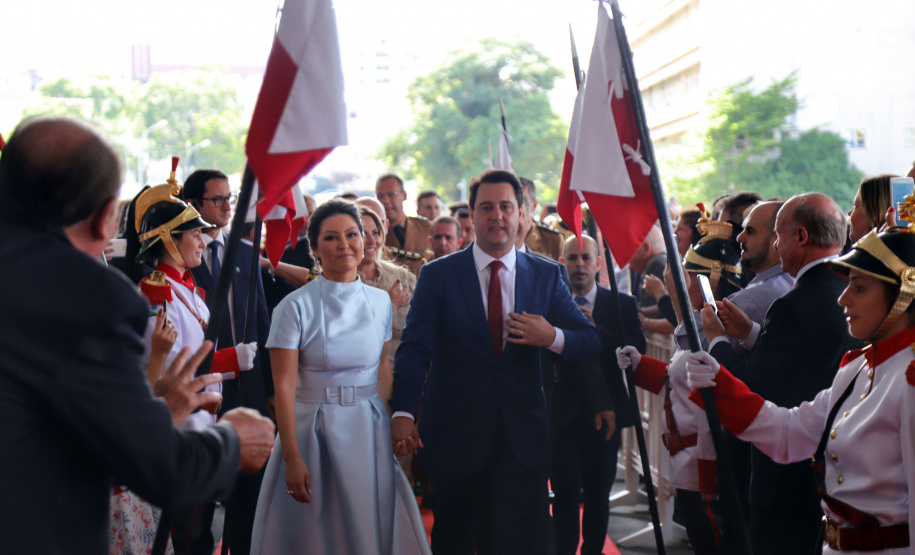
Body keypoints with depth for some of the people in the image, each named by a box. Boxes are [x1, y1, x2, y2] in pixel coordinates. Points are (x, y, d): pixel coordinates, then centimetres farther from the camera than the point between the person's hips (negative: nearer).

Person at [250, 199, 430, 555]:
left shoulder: (380, 301, 3)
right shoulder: (295, 307, -10)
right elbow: (284, 386, -11)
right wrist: (292, 458, -15)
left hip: (371, 432, 4)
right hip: (314, 430, -3)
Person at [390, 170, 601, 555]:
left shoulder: (546, 276, 6)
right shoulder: (437, 275, 0)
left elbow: (591, 341, 5)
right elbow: (415, 348, -9)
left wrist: (553, 337, -18)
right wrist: (403, 413, -23)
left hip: (523, 437, 1)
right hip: (455, 434, -1)